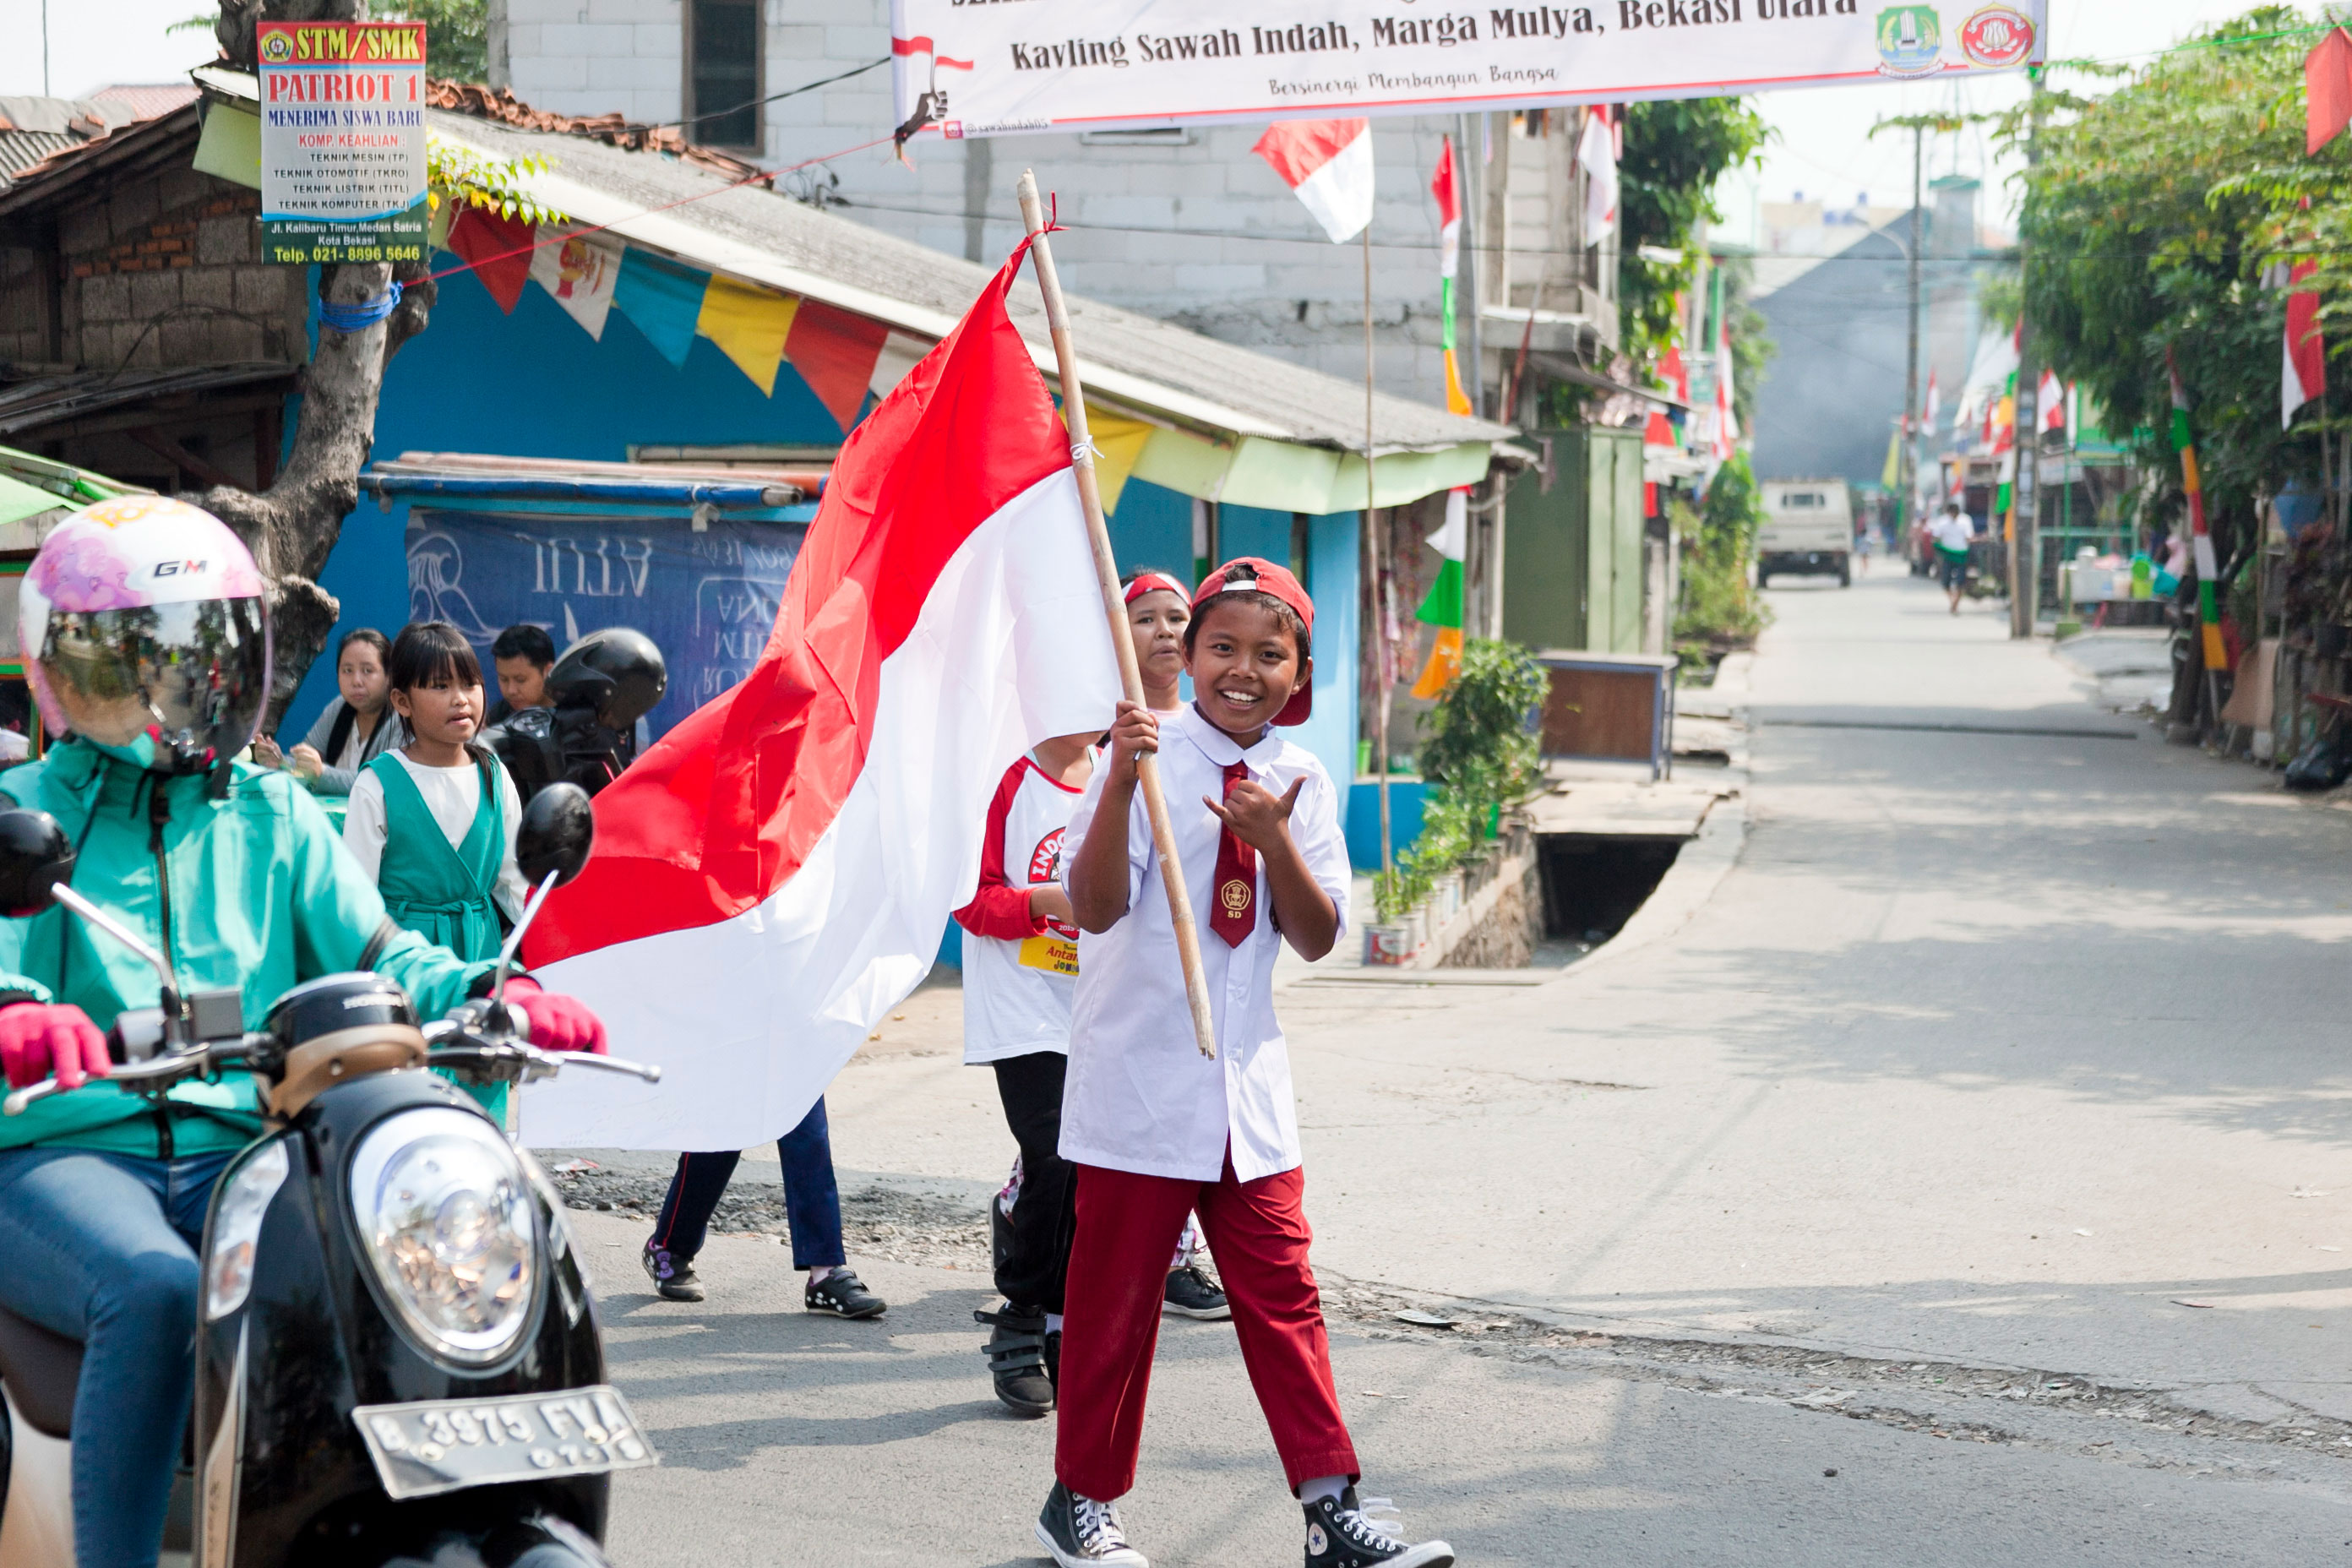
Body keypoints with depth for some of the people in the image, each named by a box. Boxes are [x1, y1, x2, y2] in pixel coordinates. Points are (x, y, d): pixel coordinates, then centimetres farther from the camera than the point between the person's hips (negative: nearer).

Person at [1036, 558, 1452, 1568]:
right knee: (1114, 1293, 5)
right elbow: (1095, 908, -19)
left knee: (1281, 1293, 5)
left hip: (1248, 1085, 4)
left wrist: (1275, 840, -16)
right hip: (1139, 1081, -4)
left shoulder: (1301, 782, 5)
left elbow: (1318, 939, 0)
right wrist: (1121, 781, -32)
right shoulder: (1150, 758, -9)